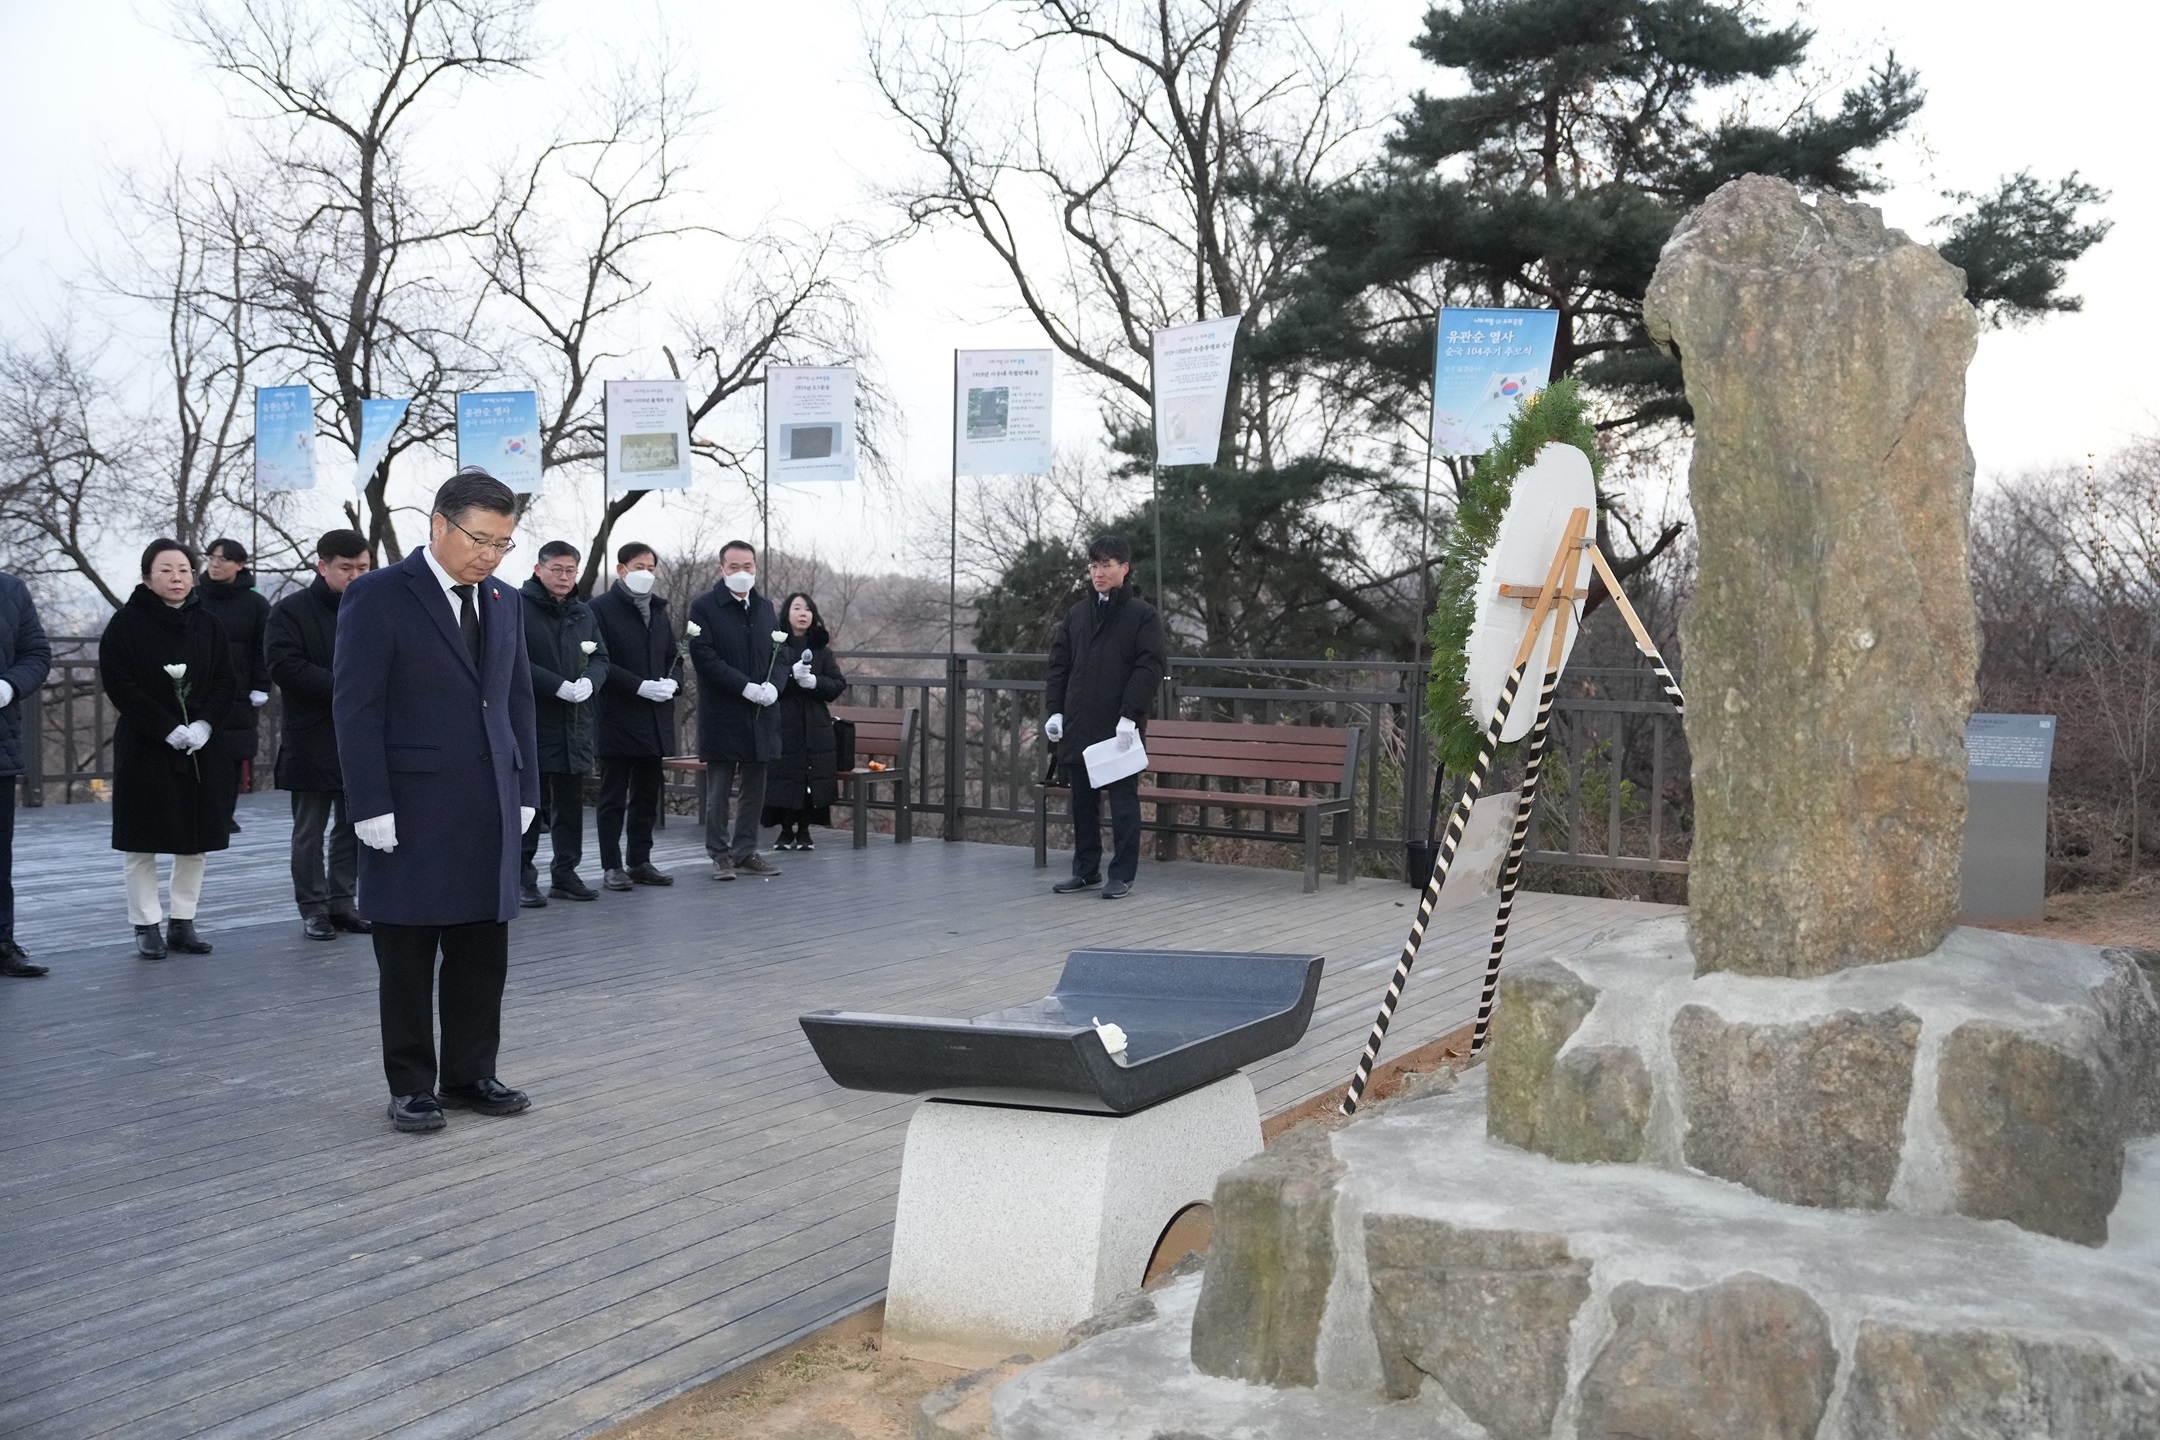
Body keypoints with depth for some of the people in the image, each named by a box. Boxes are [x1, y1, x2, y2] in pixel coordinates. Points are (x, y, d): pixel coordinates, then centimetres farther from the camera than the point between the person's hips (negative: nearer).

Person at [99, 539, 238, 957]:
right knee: (143, 843, 2)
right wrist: (168, 728, -17)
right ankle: (146, 926, 10)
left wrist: (205, 724, -11)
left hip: (202, 748, 4)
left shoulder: (206, 624, 8)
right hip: (144, 750, -4)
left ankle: (183, 923, 15)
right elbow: (120, 685, -10)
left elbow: (226, 682, 6)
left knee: (196, 841, 6)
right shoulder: (127, 623, -4)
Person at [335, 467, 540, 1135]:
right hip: (412, 813, -5)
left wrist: (525, 791, 10)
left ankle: (470, 1074, 21)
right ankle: (411, 1085, 15)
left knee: (483, 954, 9)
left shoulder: (505, 603, 12)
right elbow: (355, 708, -10)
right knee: (407, 958, 5)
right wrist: (371, 806, -14)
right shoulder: (377, 597, -7)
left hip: (490, 811, 6)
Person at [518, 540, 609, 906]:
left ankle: (565, 873, 21)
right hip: (532, 720, -6)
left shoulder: (583, 613, 15)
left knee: (571, 801, 12)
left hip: (576, 722, 7)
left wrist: (589, 681, -7)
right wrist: (560, 687, -20)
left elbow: (601, 657, 15)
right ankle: (522, 878, 5)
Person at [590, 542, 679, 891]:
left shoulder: (659, 610, 16)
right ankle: (611, 866, 5)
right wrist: (640, 686, -19)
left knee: (647, 795, 11)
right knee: (614, 796, 1)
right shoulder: (603, 608, -6)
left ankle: (640, 862, 18)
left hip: (655, 718, 7)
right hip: (618, 717, -6)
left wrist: (672, 682, -1)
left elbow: (673, 657, 21)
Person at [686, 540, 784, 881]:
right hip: (722, 715, -5)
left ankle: (746, 852, 18)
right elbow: (705, 658, -13)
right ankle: (720, 853, 10)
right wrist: (746, 686, -19)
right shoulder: (704, 607, -5)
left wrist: (774, 685, -7)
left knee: (755, 788, 10)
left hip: (761, 714, 5)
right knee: (719, 790, 2)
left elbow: (781, 654, 14)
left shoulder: (765, 608, 13)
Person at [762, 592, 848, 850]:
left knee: (812, 779, -1)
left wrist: (814, 681, -11)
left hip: (815, 727, 3)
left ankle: (804, 831, 10)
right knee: (785, 777, -4)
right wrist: (792, 675, -20)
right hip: (782, 724, -3)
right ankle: (786, 831, 10)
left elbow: (839, 684, 6)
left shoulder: (821, 649, 11)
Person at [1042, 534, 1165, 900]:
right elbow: (1057, 664, 14)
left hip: (1120, 727, -5)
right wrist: (1054, 710, 3)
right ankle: (1086, 870, 21)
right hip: (1078, 728, 5)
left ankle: (1123, 875, 7)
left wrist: (1130, 716, -17)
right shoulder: (1077, 614, 14)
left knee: (1123, 801, 1)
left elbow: (1149, 668, -9)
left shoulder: (1143, 615, -1)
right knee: (1082, 801, 11)